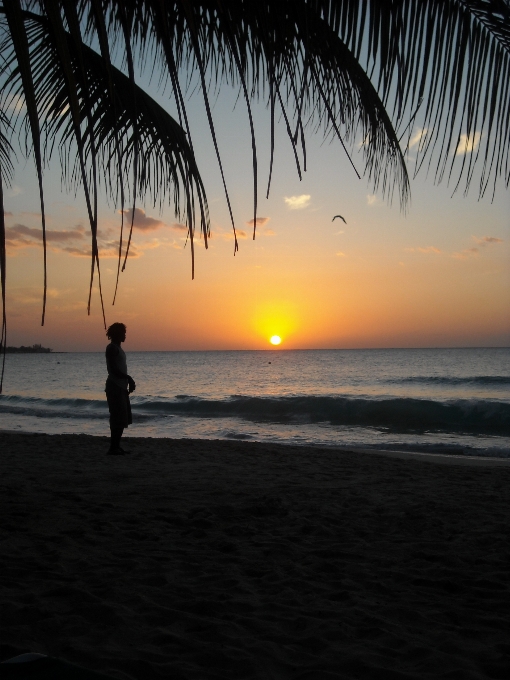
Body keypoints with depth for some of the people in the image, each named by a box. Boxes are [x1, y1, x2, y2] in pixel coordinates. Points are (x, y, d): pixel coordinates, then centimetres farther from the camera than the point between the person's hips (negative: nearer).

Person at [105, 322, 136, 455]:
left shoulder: (117, 348, 18)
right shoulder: (112, 348, -11)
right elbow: (113, 369, -20)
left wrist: (129, 381, 14)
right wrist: (129, 378, -17)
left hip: (120, 386, 10)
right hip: (115, 387, -10)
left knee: (123, 418, 11)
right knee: (118, 418, -9)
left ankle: (116, 446, 16)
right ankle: (113, 448, -6)